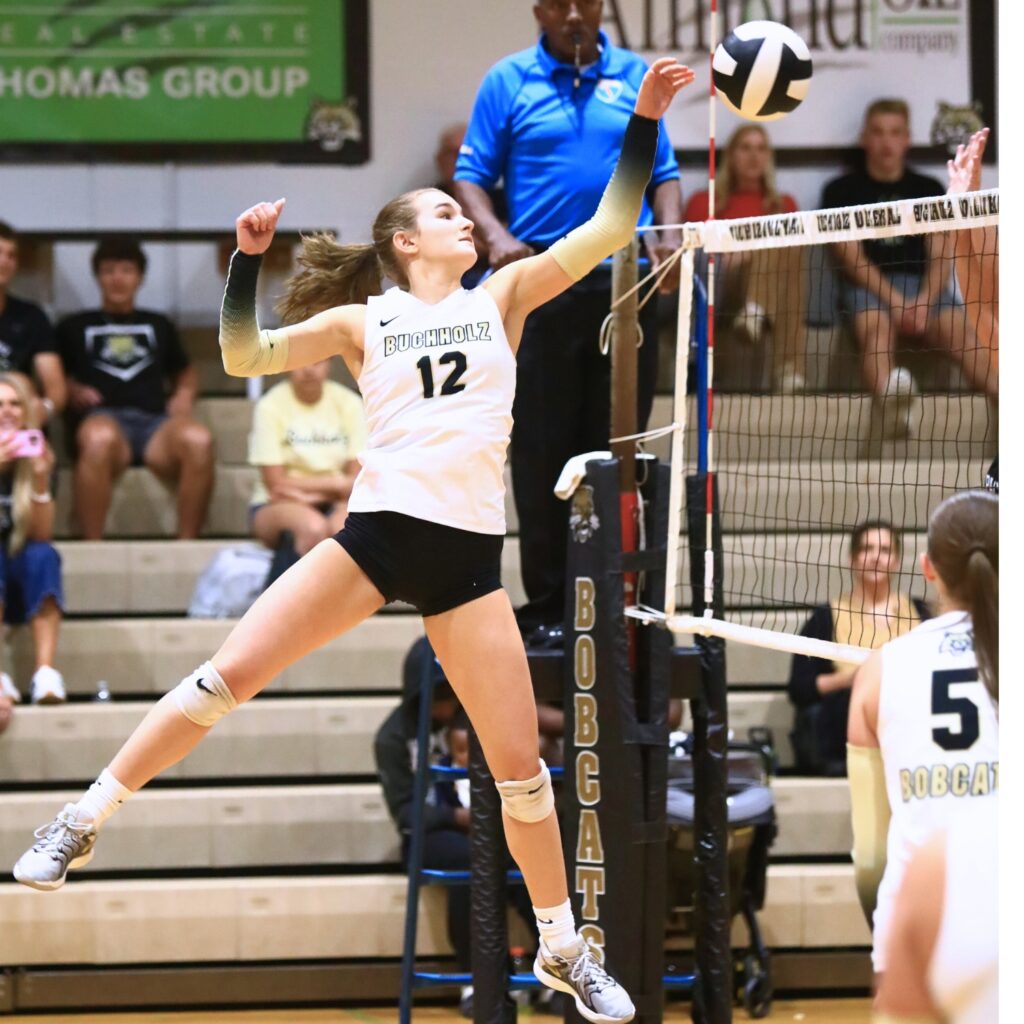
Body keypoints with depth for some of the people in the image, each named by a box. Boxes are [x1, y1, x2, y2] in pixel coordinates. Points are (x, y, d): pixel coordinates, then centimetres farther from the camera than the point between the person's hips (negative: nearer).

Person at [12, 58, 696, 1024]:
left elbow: (609, 228, 5)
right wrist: (247, 255, -8)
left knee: (519, 764, 1)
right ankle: (81, 823, 4)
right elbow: (244, 357, 3)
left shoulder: (501, 298, 11)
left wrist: (644, 119, -3)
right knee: (225, 675, -9)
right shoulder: (362, 322, 9)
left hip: (468, 552, 1)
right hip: (376, 528, -1)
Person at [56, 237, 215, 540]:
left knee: (198, 439, -36)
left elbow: (186, 373, 39)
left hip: (155, 420, 2)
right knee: (99, 438, -44)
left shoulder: (159, 325, 34)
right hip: (103, 416, -2)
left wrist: (185, 394, 16)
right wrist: (73, 392, 0)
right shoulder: (75, 327, 26)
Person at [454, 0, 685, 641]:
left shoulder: (636, 78, 12)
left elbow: (664, 172, 14)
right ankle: (547, 607, 4)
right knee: (542, 452, -2)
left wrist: (669, 234, -5)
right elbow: (472, 176, 4)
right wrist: (496, 237, -14)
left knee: (618, 450, 3)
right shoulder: (508, 82, 6)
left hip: (627, 282, 2)